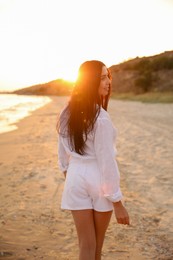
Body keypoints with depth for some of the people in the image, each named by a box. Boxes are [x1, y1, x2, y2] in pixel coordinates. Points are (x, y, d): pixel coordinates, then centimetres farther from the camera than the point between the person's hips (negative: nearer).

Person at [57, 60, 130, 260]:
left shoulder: (67, 113, 2)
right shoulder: (101, 118, -19)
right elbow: (107, 161, -19)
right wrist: (117, 203, -14)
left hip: (76, 179, 5)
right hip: (99, 180, -4)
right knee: (98, 241, 20)